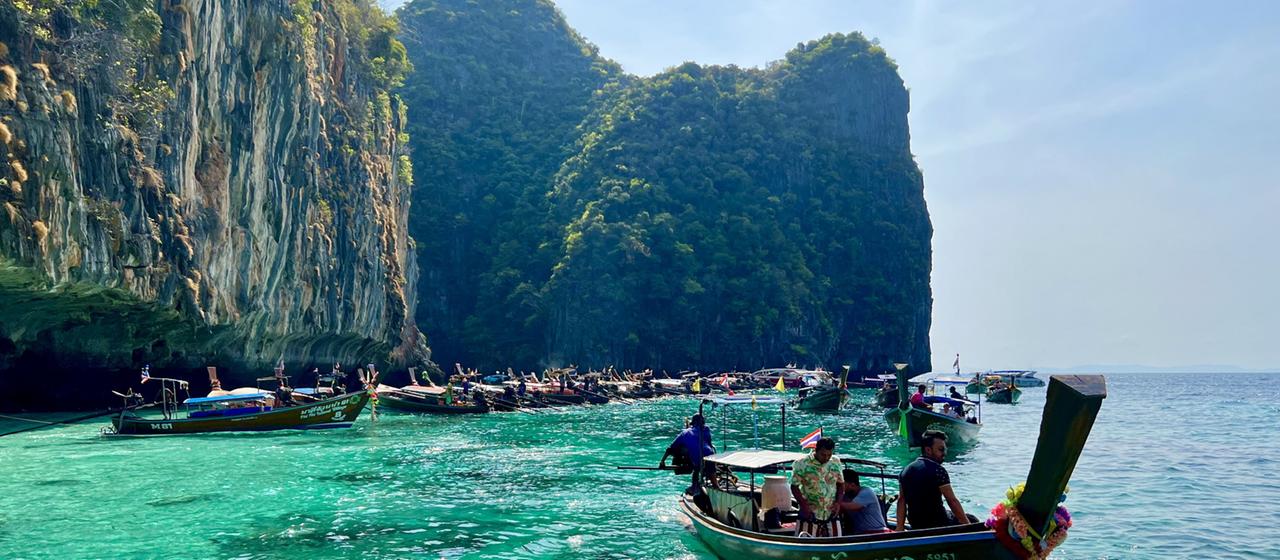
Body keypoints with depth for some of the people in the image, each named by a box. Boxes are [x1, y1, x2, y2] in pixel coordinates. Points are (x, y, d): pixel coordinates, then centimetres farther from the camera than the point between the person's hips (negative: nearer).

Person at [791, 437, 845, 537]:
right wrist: (804, 505, -17)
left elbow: (841, 484, 12)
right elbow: (794, 486, -6)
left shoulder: (836, 462, 3)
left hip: (831, 514, 4)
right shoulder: (802, 464, -11)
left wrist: (838, 502, -3)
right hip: (809, 514, -4)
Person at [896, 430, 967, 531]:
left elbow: (901, 500, 3)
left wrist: (900, 527, 2)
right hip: (937, 525, -7)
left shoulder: (905, 471, 5)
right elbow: (952, 501, -17)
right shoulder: (937, 470, -15)